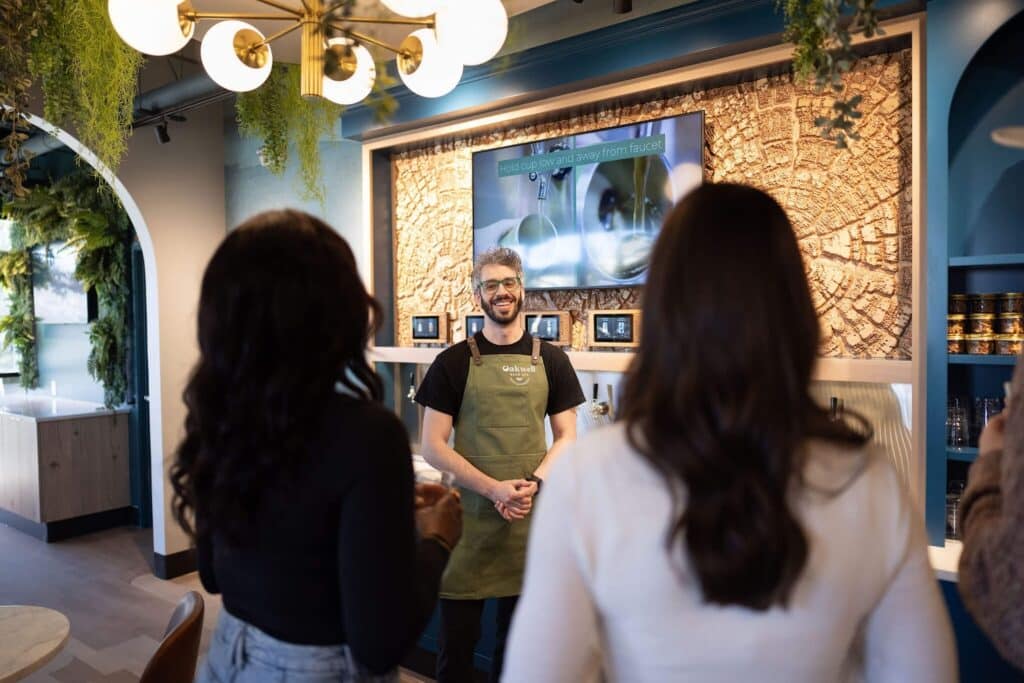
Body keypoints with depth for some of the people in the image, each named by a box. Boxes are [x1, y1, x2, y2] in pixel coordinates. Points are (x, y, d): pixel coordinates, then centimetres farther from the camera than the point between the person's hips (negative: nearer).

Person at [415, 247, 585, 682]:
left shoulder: (551, 360, 4)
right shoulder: (453, 362, -2)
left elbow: (567, 438, 5)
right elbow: (432, 446, -5)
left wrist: (533, 484, -13)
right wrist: (494, 489, -16)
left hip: (530, 518, 2)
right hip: (468, 516, -2)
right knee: (457, 638, 9)